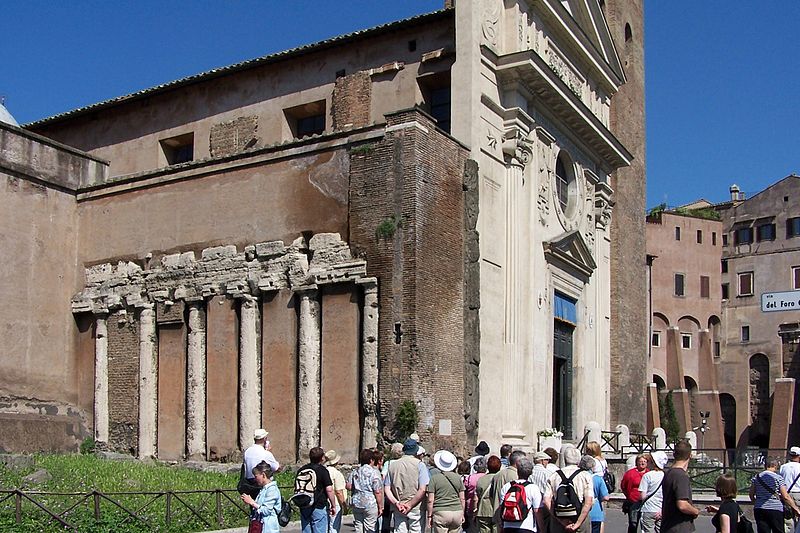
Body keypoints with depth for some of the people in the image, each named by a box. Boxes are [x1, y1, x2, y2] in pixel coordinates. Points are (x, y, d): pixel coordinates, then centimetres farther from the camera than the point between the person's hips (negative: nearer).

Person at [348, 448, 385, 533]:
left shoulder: (355, 471, 7)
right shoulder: (374, 472, -11)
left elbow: (348, 486, 8)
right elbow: (378, 492, -13)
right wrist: (380, 507, -7)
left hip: (356, 503, 5)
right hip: (370, 504, -5)